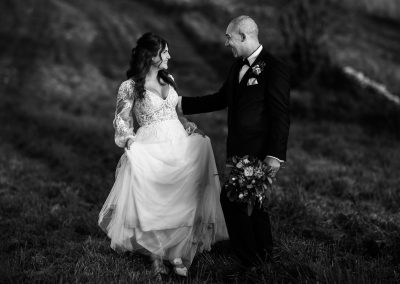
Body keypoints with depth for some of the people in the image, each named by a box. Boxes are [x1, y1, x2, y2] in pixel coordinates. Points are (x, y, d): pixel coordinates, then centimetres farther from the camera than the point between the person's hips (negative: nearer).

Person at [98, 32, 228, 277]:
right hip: (150, 150, -5)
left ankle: (178, 252, 8)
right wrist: (129, 140, -19)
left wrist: (191, 128, 8)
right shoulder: (130, 87, -6)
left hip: (179, 144, 5)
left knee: (183, 200, -1)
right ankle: (157, 254, 14)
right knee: (153, 203, -3)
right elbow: (121, 122, -2)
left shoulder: (169, 80, 12)